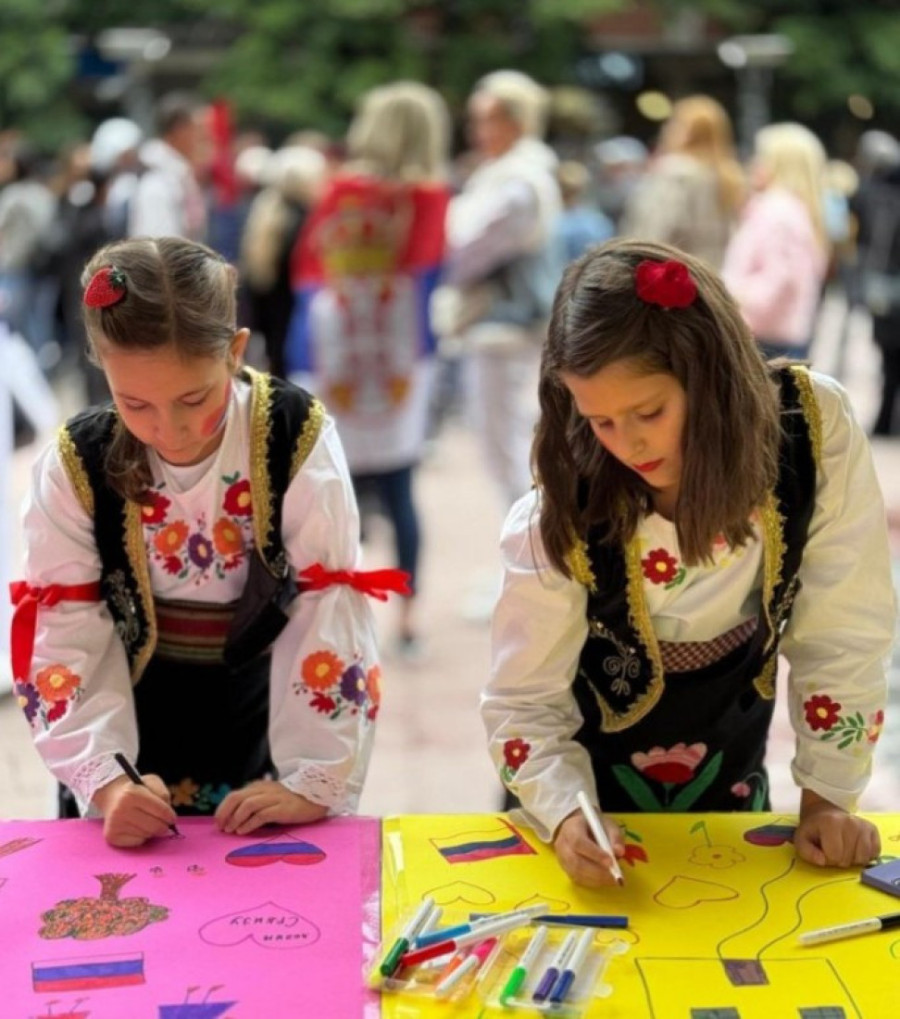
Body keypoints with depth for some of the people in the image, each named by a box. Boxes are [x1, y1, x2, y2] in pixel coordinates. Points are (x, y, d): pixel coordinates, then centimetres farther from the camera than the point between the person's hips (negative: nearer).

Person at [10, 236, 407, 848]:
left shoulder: (297, 439, -19)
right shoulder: (76, 465, -14)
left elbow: (331, 616, -20)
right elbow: (67, 643, -14)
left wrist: (313, 782, -23)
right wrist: (106, 780, -27)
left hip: (265, 724, -1)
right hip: (135, 735, 1)